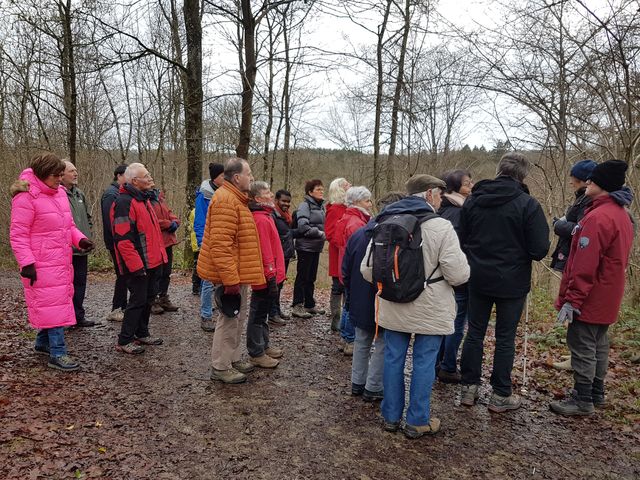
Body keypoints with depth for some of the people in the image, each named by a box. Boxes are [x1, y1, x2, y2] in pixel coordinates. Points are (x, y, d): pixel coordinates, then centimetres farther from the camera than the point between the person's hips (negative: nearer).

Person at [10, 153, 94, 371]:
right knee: (52, 304, -7)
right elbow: (18, 234, -14)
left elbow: (69, 224, 19)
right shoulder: (26, 197, -13)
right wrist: (26, 263, -19)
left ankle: (43, 342, 34)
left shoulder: (59, 193, 11)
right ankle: (57, 353, 0)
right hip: (42, 265, -8)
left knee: (60, 301, 16)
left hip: (62, 261, 9)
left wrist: (80, 239, 0)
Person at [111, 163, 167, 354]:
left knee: (148, 297, 17)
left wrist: (160, 255, 19)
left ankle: (142, 333, 31)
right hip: (138, 265, -10)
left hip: (152, 262, 10)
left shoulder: (143, 199, 15)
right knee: (138, 300, -3)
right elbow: (123, 238, -23)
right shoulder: (124, 202, -18)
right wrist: (136, 265, -23)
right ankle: (124, 341, 10)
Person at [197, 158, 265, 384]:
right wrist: (230, 279, -26)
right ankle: (220, 368, 13)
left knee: (238, 315, 19)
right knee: (230, 318, -1)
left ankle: (233, 358, 33)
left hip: (238, 272, 11)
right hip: (231, 274, -11)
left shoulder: (235, 198, 15)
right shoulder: (225, 200, -20)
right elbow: (220, 245, -26)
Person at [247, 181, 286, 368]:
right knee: (259, 314, 1)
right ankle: (256, 354, 12)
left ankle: (264, 346, 34)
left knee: (262, 312, 20)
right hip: (267, 276, -10)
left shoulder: (264, 216, 14)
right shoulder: (261, 219, -19)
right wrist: (271, 274, -20)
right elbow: (264, 251, -23)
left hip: (268, 274, 10)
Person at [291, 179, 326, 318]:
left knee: (311, 278, 15)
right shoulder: (305, 205, -12)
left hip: (316, 247, 8)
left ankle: (309, 305, 26)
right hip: (305, 247, -8)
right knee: (302, 277, -1)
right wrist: (320, 233, -15)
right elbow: (303, 226, -22)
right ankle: (297, 307, 8)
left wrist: (324, 233, 0)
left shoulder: (320, 206, 13)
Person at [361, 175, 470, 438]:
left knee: (393, 359, 14)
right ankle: (417, 422, 22)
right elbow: (458, 274, -19)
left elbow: (367, 269, 2)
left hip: (393, 308, 5)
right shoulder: (440, 227, -16)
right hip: (429, 310, -4)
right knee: (424, 362, 10)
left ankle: (391, 416, 28)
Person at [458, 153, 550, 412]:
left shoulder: (472, 200, -1)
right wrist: (518, 251, 7)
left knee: (474, 332, 13)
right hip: (512, 282, -3)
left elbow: (462, 240, 7)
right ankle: (501, 395, 18)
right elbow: (540, 249, -13)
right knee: (505, 338, 8)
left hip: (478, 279, 3)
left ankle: (468, 388, 21)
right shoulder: (528, 204, -14)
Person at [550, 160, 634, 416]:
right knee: (598, 345, 19)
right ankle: (596, 393, 31)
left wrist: (571, 299, -22)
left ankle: (583, 400, 10)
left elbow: (585, 265, -25)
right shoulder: (622, 215, 11)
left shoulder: (598, 217, -22)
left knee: (582, 347, 0)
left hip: (590, 298, -10)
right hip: (607, 297, 10)